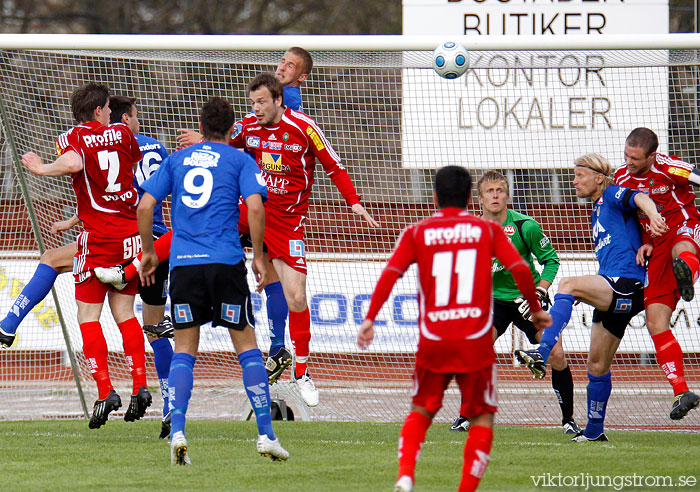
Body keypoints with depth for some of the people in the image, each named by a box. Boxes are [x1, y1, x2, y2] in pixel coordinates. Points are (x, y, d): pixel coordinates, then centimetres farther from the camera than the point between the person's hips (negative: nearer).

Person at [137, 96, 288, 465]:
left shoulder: (176, 160, 15)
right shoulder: (239, 160, 7)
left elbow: (145, 206, 9)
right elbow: (255, 206, -7)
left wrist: (148, 251, 19)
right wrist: (258, 256, 2)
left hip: (183, 264, 2)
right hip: (226, 261, -2)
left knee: (183, 351, 7)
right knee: (246, 346, 7)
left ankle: (177, 431, -9)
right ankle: (266, 434, 3)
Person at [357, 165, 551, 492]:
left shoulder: (416, 233, 7)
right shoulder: (488, 230, 7)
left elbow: (390, 273, -6)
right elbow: (520, 269, -4)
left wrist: (370, 319, -6)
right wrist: (536, 310, 8)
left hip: (432, 341, 1)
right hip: (476, 342, -1)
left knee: (421, 411, 18)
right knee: (482, 416, 10)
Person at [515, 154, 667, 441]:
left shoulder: (613, 195, 0)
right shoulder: (596, 212, 26)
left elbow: (639, 198, -23)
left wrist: (652, 215, -44)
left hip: (627, 287, -10)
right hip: (613, 294, 10)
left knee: (567, 285, -31)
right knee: (597, 366, 14)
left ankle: (543, 352, -43)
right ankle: (594, 431, 23)